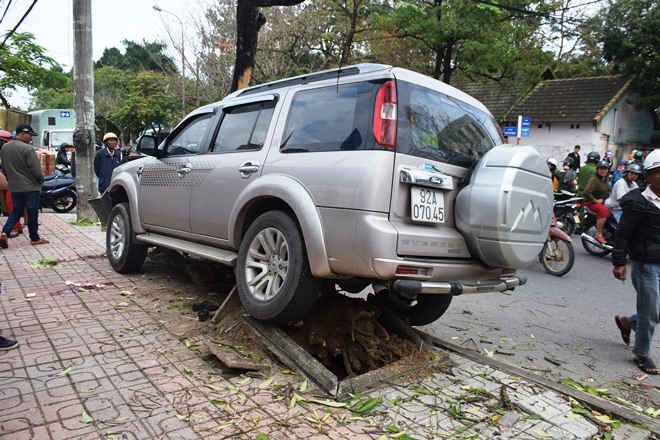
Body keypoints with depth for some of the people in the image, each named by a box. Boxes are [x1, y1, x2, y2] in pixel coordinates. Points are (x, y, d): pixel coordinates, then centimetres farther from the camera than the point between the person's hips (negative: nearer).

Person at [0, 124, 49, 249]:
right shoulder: (27, 148, -17)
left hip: (14, 187, 7)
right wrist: (41, 180, 0)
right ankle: (34, 238, 12)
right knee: (32, 213, 3)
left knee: (16, 211, 15)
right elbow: (36, 169, -17)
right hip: (30, 187, -7)